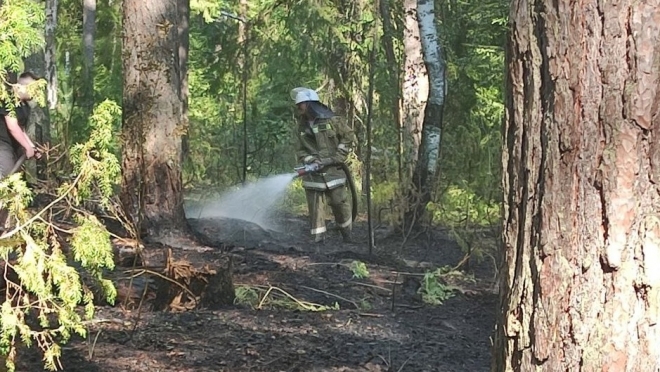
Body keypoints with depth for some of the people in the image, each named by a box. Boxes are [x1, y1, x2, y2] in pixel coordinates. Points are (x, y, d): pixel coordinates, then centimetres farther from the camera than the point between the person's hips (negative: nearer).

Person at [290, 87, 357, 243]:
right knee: (315, 209, -1)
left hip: (332, 171, -3)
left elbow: (349, 137, -1)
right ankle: (318, 241, 4)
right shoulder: (302, 126, 9)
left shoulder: (331, 120, -4)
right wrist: (309, 160, -12)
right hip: (312, 175, 3)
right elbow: (300, 150, 9)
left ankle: (347, 236, 20)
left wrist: (336, 157, -7)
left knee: (340, 204, 1)